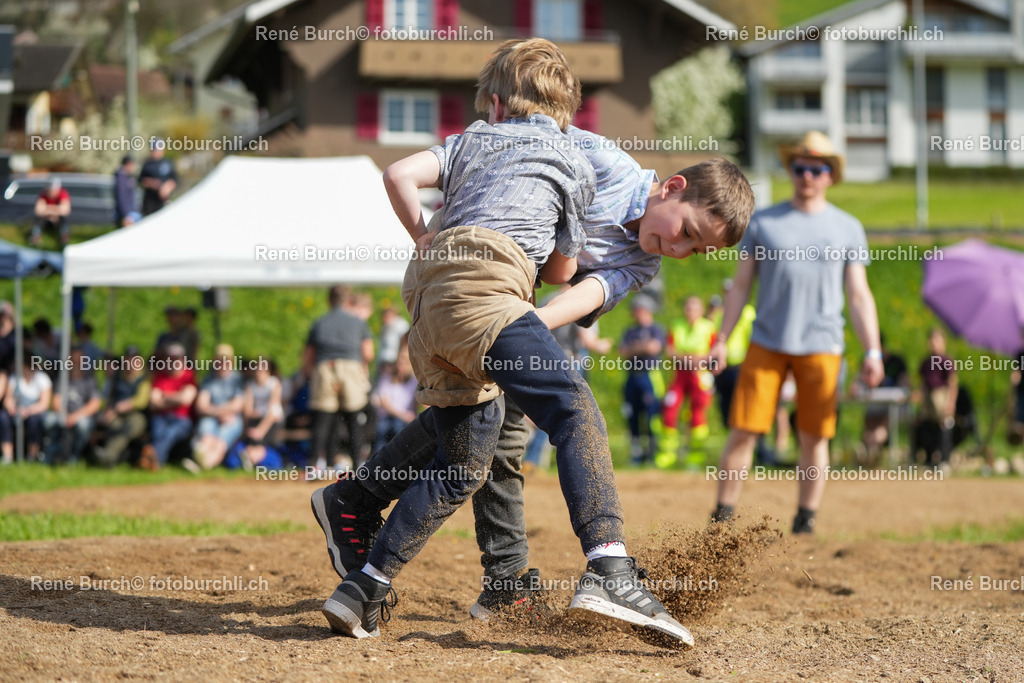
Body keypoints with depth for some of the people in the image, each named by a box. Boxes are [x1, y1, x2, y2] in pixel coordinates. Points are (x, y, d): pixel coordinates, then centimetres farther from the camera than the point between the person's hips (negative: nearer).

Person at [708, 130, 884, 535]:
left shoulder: (847, 228, 9)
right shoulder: (763, 222, 9)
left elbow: (859, 296, 8)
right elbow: (741, 285, 11)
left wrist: (872, 352, -1)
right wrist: (722, 341, 4)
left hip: (821, 346, 0)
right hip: (767, 344, 0)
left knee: (814, 437, 0)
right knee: (743, 430, -5)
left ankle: (806, 521, 9)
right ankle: (722, 518, 1)